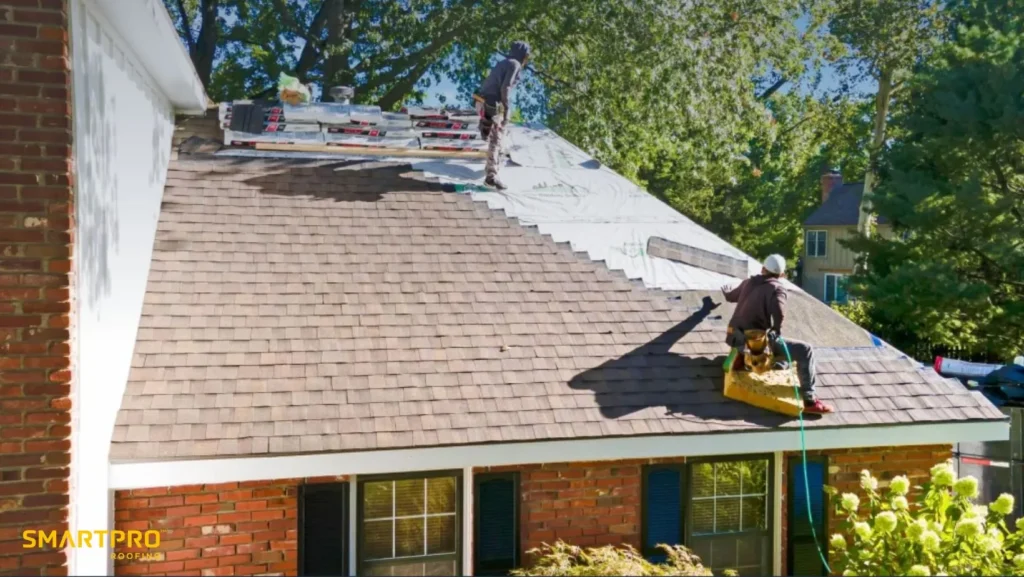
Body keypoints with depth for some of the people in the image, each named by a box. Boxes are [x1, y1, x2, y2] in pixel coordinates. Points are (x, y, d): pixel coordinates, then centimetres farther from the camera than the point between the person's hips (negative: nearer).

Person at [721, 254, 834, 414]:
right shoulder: (776, 288, -7)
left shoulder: (749, 282, 13)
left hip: (737, 338, 8)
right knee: (806, 350, -4)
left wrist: (726, 292, 58)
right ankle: (809, 400, -6)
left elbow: (731, 296, 34)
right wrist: (776, 330, -7)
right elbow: (779, 312, -27)